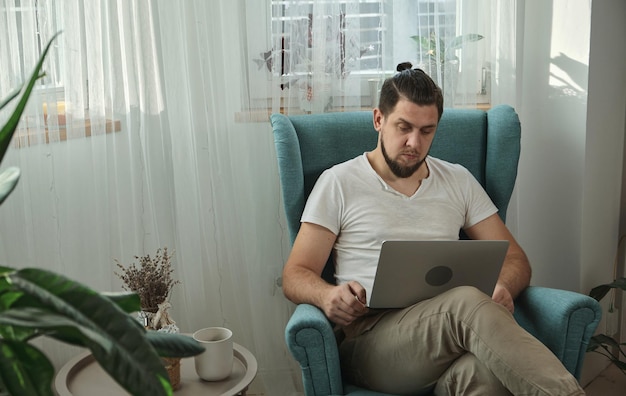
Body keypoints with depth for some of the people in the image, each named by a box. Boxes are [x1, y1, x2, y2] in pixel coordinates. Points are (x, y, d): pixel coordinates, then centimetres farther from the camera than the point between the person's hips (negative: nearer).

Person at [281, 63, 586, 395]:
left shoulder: (459, 181, 20)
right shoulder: (338, 183, 10)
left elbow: (514, 258, 19)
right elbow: (295, 274, 7)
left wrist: (503, 288, -7)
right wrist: (327, 295, -18)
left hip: (452, 324, 2)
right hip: (372, 337, -2)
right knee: (469, 303, -35)